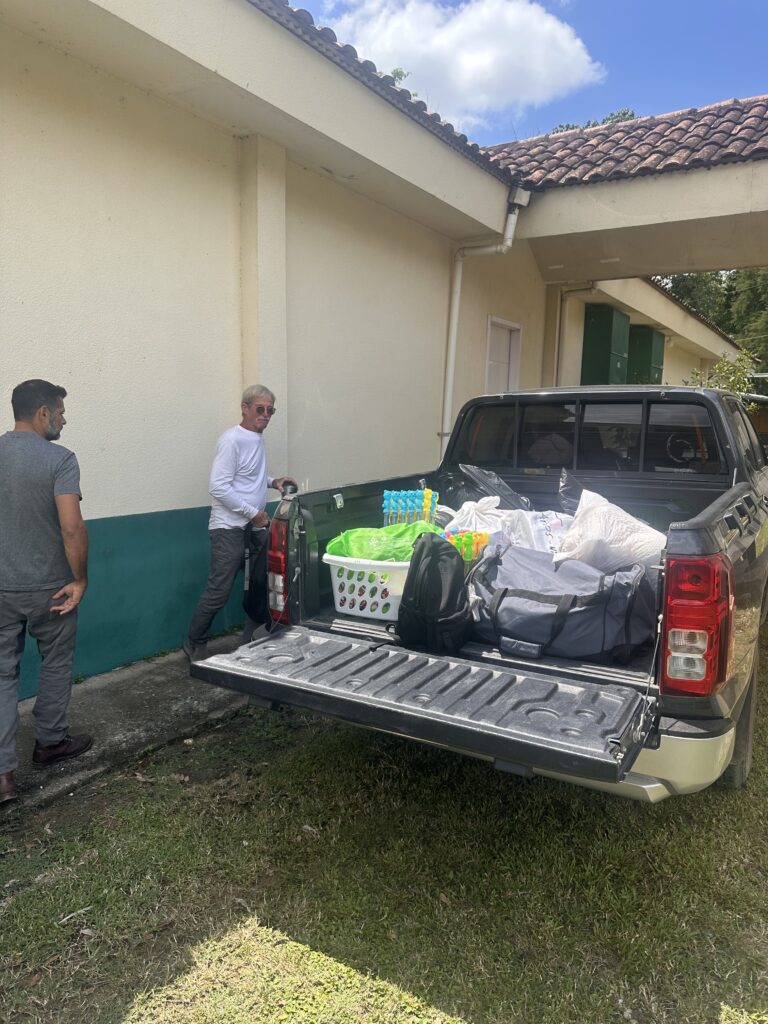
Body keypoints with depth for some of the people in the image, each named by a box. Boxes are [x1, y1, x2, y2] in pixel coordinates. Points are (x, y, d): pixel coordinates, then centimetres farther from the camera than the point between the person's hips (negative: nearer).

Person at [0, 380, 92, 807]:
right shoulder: (59, 459, -15)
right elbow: (72, 527, -25)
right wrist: (80, 580, -14)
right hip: (49, 587, -4)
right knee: (55, 665, 16)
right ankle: (51, 742, 31)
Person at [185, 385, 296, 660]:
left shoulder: (257, 439, 13)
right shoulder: (232, 440, -15)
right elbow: (218, 487, -20)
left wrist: (272, 481, 7)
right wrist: (254, 513, -17)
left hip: (255, 527, 9)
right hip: (230, 529, -9)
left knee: (261, 586, 11)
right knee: (219, 592, -4)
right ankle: (194, 644, 15)